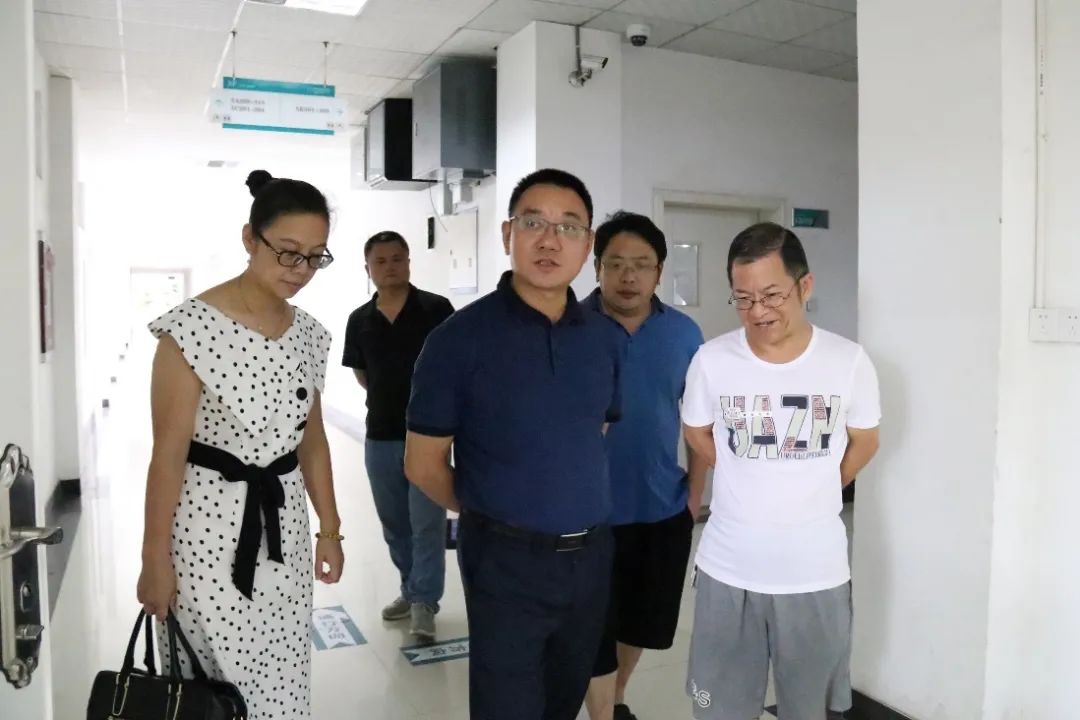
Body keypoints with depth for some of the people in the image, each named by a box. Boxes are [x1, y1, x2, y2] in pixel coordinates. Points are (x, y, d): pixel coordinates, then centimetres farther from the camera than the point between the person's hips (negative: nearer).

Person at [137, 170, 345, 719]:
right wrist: (155, 557, -10)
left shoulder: (309, 335, 4)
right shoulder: (192, 328, -15)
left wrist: (329, 528, 12)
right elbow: (168, 453, -13)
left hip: (283, 525, 5)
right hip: (207, 526, -5)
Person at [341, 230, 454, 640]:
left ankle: (424, 603, 8)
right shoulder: (360, 321, 4)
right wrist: (389, 397, 8)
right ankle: (411, 589, 32)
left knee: (427, 522, -2)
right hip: (380, 436, 5)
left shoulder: (436, 309, -7)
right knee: (394, 524, 15)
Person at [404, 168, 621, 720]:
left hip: (591, 554, 5)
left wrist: (580, 511, 9)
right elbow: (423, 465, -7)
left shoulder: (601, 338, 2)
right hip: (506, 561, -5)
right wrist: (492, 516, 3)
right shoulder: (460, 337, -13)